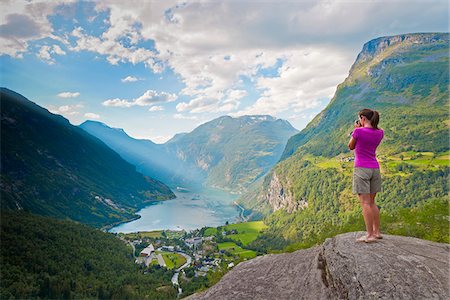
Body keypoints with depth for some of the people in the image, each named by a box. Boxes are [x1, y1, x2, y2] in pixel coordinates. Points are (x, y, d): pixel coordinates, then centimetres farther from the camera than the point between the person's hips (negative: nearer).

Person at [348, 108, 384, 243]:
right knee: (371, 202, 16)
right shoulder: (380, 132, 6)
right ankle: (377, 232, 20)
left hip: (361, 168, -6)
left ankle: (370, 235, -5)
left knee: (365, 203, -5)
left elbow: (351, 147, 4)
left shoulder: (358, 131, -11)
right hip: (375, 169, 6)